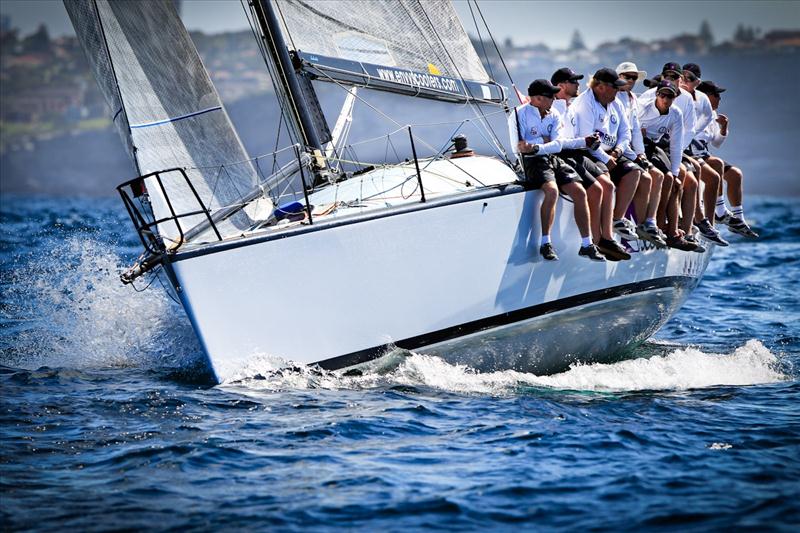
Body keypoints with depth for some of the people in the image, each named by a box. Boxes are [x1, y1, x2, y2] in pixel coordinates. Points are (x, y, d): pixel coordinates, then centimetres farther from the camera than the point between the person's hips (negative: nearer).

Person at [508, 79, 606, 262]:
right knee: (552, 190, -32)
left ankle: (586, 244, -4)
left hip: (553, 159, 6)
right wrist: (544, 140, -7)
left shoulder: (553, 115, 10)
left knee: (579, 192, -11)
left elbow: (558, 144, -4)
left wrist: (536, 147, -21)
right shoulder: (519, 114, -5)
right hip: (532, 162, -6)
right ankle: (545, 244, -21)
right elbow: (517, 147, -14)